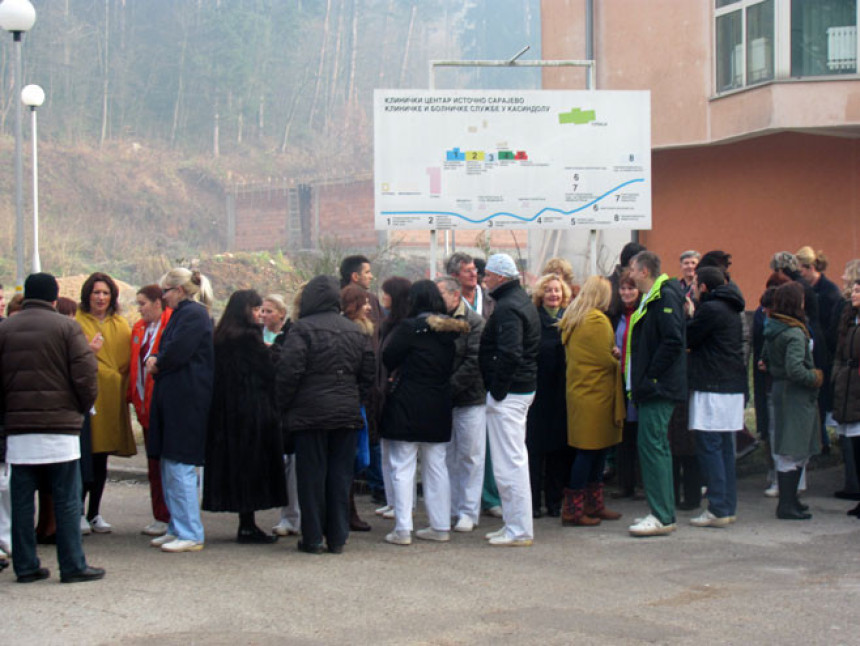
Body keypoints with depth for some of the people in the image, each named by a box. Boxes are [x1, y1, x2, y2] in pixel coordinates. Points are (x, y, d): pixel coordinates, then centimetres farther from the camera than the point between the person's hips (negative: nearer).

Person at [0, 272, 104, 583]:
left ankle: (25, 566, 11)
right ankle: (72, 566, 2)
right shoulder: (67, 327, -4)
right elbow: (86, 374, -9)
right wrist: (83, 407, 7)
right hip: (60, 424, -3)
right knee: (66, 499, 1)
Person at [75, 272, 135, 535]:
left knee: (101, 458, 8)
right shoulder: (77, 322, 1)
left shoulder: (120, 325, 15)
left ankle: (94, 513, 16)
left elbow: (127, 359, 15)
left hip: (111, 395, 4)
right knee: (86, 457, -7)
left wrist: (123, 385, 3)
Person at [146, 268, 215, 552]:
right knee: (169, 467, 13)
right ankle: (177, 529, 20)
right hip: (174, 400, 11)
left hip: (187, 400, -11)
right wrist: (156, 360, 0)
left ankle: (190, 535, -5)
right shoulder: (183, 313, 20)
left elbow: (178, 351, -21)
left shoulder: (193, 314, -13)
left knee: (179, 467, -9)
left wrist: (157, 364, -2)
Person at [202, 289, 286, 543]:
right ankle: (248, 527, -2)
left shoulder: (220, 337, 9)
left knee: (234, 463, 10)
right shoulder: (249, 337, -15)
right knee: (252, 464, -3)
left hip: (225, 412, 8)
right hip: (253, 412, -8)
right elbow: (270, 372, -10)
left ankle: (246, 525, 14)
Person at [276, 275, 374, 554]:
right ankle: (337, 538, 11)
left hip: (310, 413, -4)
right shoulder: (356, 331, 9)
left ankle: (313, 538, 4)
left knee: (311, 475, 2)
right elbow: (368, 374, 11)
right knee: (341, 474, 8)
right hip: (347, 414, 4)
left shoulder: (301, 329, -8)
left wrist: (283, 406, -1)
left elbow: (289, 372, -13)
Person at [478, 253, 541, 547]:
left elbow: (509, 355, -27)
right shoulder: (523, 301, 16)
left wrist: (497, 390, -19)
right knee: (514, 460, 16)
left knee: (509, 463, -7)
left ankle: (519, 531, -4)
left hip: (508, 393, -11)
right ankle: (515, 525, 23)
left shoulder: (507, 308, -17)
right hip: (524, 388, 11)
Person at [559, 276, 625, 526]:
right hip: (596, 394, -9)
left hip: (579, 390, 9)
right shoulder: (597, 320, -15)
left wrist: (612, 354, 7)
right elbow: (606, 358, -17)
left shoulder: (571, 319, 12)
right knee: (590, 451, -5)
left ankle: (594, 505, 20)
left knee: (596, 450, 14)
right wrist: (619, 358, 4)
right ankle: (573, 509, -4)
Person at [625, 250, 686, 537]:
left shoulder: (665, 297, -13)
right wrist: (639, 378, 14)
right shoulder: (652, 298, 18)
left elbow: (673, 341, -22)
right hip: (653, 387, 11)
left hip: (658, 388, -11)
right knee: (657, 446, 13)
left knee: (651, 445, -12)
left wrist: (650, 376, -19)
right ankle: (664, 512, 18)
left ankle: (661, 517, -11)